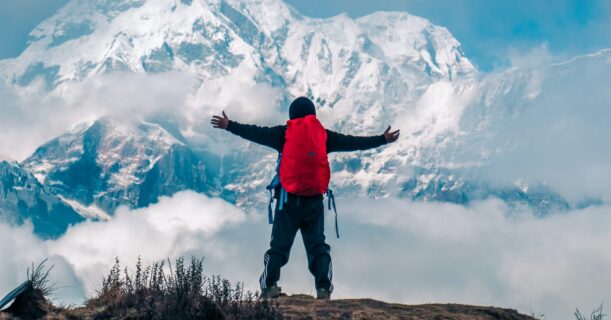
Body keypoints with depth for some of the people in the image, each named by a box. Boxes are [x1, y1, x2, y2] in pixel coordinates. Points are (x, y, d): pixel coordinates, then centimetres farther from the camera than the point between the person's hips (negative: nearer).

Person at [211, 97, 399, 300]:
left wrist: (229, 126, 9)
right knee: (317, 245, 5)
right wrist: (383, 139, 19)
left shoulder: (283, 133, 1)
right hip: (314, 199, 1)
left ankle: (270, 285, -13)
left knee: (279, 245, 1)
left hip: (288, 198, -1)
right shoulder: (323, 135, 6)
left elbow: (256, 133, 1)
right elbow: (353, 142, 10)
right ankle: (323, 287, -8)